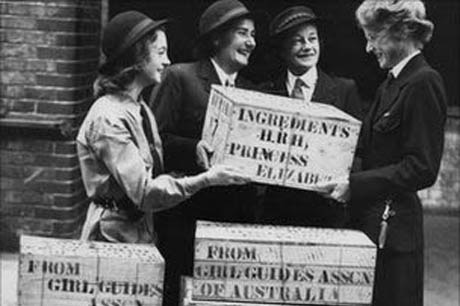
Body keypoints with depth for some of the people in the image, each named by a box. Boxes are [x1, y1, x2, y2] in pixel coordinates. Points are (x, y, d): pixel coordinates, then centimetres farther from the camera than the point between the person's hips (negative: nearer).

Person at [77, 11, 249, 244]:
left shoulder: (141, 110, 12)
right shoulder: (108, 119, -16)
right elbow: (143, 192, -19)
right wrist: (205, 180, -21)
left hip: (142, 230, 8)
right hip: (114, 235, -8)